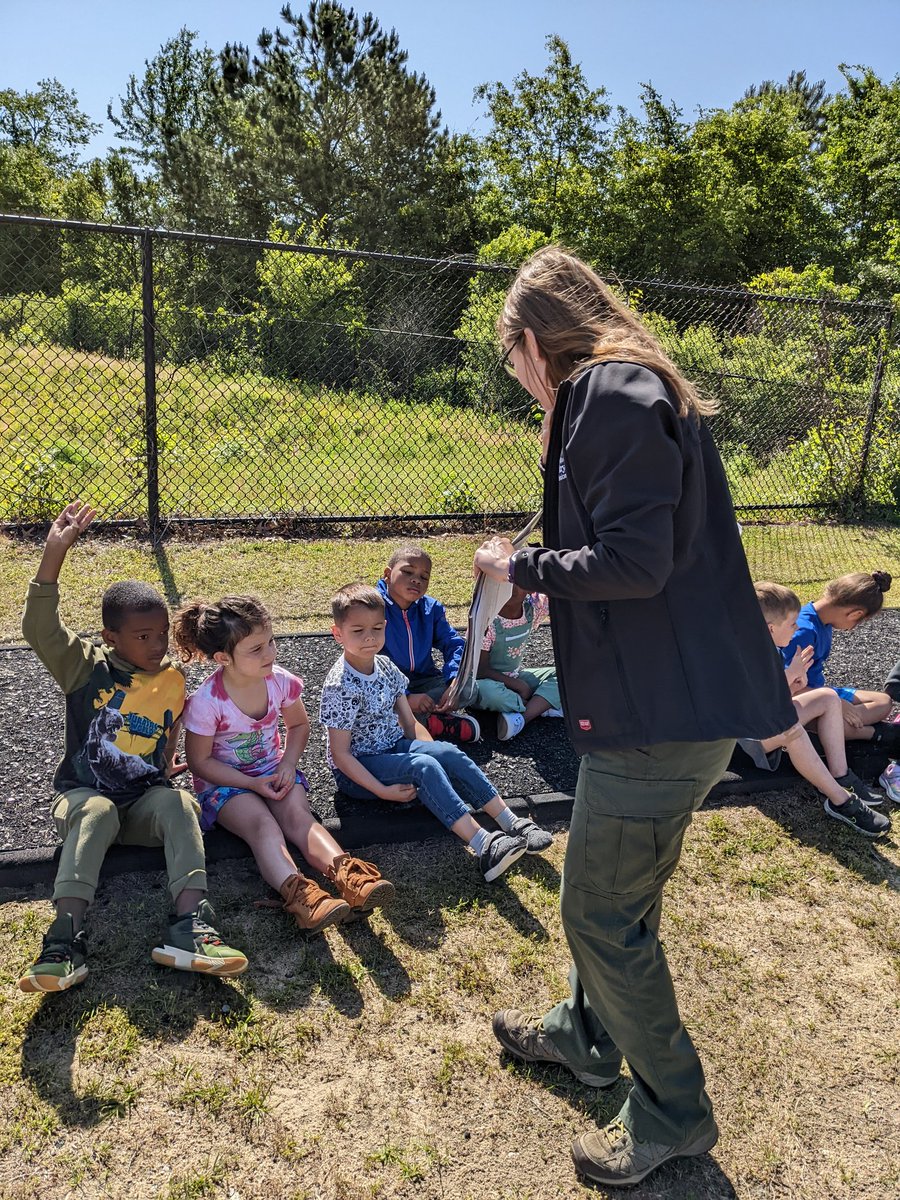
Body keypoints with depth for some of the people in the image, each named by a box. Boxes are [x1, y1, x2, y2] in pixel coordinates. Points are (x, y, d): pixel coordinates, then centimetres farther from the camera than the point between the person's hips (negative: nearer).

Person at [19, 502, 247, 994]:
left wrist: (166, 773, -2)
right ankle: (66, 936, -41)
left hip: (146, 800, 2)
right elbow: (39, 628, -19)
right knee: (97, 813, -34)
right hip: (82, 795, -2)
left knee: (178, 804, -29)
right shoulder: (87, 667, -3)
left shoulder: (173, 681, 5)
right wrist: (54, 553, -27)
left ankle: (190, 926, -38)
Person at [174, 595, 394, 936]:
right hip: (224, 781, -3)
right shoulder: (206, 703, -23)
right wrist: (253, 784, -18)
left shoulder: (280, 681, -10)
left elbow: (299, 724, 9)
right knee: (263, 824, -31)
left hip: (272, 770, 3)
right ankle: (299, 895, -53)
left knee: (298, 814, -26)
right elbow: (200, 761, -12)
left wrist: (287, 764, -8)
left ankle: (348, 876, -48)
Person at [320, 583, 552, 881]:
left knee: (451, 754, -16)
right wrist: (382, 791, -25)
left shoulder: (384, 665, 1)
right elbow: (340, 753, -21)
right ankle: (483, 845, -37)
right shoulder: (340, 687, -22)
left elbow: (409, 723, 9)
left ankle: (513, 823, -15)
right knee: (424, 766, -30)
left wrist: (424, 750, -3)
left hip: (395, 746, 7)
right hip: (357, 768, -7)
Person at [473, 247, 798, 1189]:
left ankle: (674, 1111, 27)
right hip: (660, 695, 11)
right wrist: (542, 574, 16)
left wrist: (521, 566, -10)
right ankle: (588, 1036, 46)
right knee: (610, 888, 24)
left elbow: (634, 561, -24)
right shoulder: (627, 390, 16)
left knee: (603, 910, 5)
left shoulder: (613, 396, -17)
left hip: (667, 709, -10)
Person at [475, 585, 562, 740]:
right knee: (486, 690, -40)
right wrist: (519, 686, -21)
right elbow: (480, 669, -20)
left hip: (517, 677, 6)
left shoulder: (532, 608, -8)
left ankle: (521, 717, -29)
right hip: (488, 680, -5)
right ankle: (542, 707, -18)